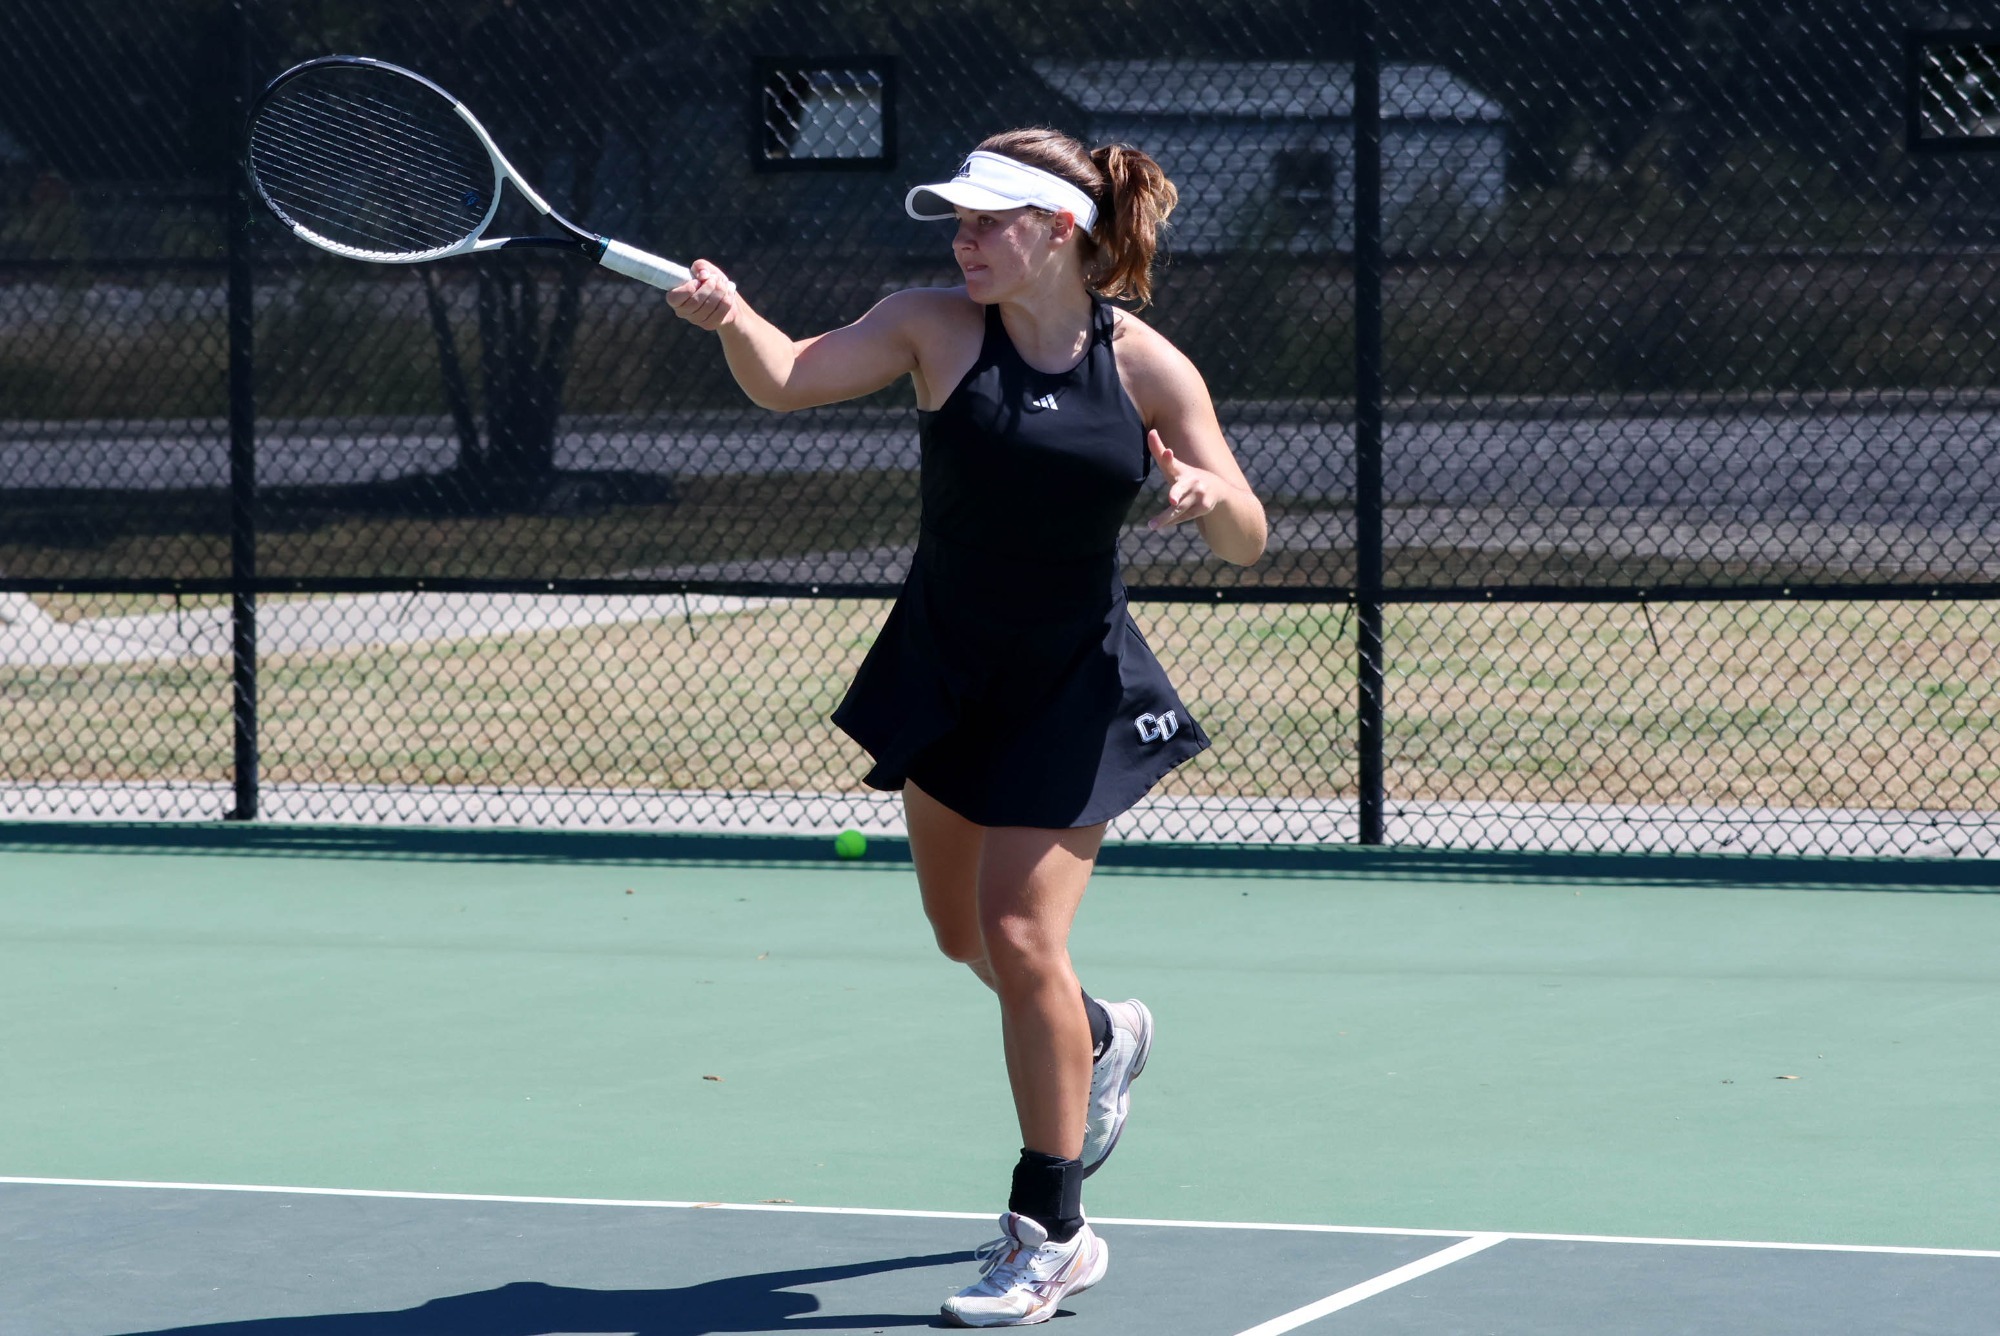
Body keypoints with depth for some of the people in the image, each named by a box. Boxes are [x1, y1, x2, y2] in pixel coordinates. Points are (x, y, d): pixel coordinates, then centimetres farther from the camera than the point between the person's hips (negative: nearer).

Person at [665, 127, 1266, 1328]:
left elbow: (1247, 543, -9)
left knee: (1021, 935, -12)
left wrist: (1211, 496, -32)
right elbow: (786, 380, -20)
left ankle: (1051, 1232, 0)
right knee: (965, 936, 16)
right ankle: (1101, 1040, 50)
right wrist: (732, 318, -40)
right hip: (945, 674, 4)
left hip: (1074, 687, -4)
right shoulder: (936, 328, -9)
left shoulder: (1148, 369, -11)